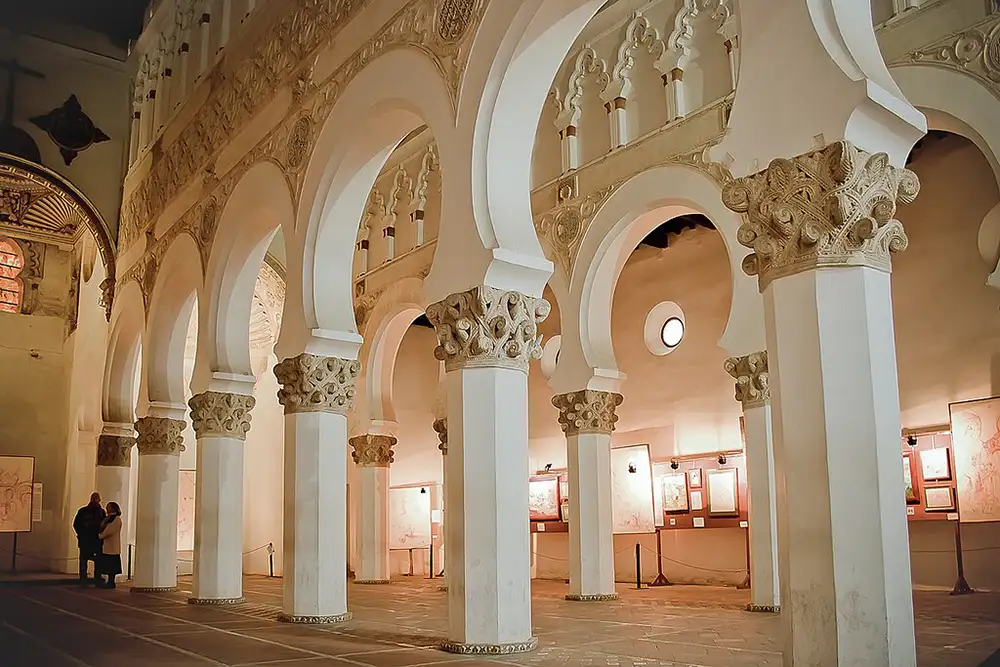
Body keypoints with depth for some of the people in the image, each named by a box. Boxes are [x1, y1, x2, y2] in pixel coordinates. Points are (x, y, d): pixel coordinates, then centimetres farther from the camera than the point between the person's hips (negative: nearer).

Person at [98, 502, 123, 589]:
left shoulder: (117, 519, -10)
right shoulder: (108, 518, 17)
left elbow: (110, 530, -16)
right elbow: (102, 528, 12)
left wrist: (101, 535, -8)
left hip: (112, 546, -8)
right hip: (106, 545, 8)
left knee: (111, 565, -6)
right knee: (108, 565, 8)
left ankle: (111, 582, -3)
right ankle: (110, 581, 12)